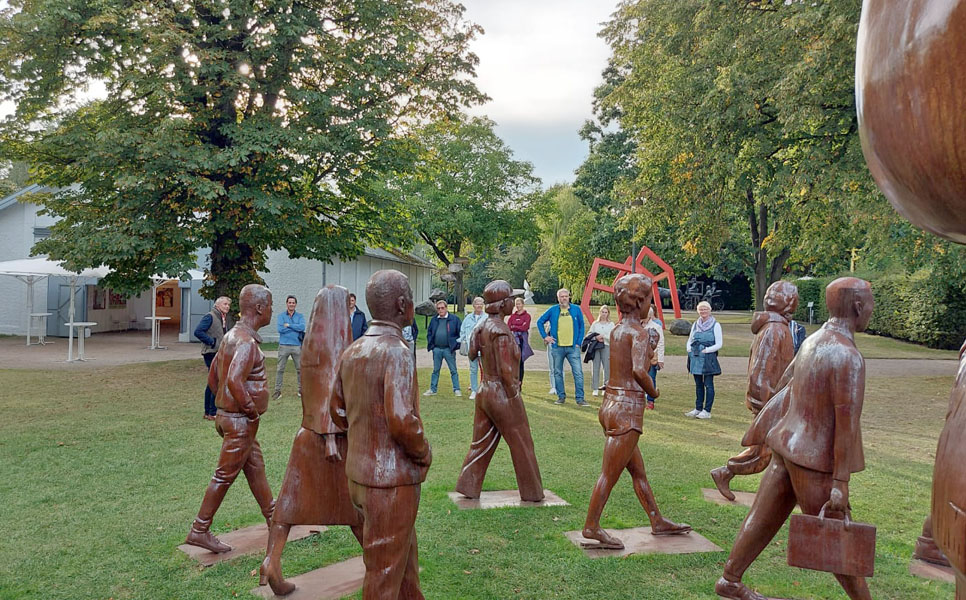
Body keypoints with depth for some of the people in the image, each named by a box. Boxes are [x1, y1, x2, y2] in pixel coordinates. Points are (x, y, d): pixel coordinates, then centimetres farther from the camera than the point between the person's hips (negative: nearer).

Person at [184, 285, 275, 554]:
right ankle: (199, 531, 12)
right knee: (224, 476, 1)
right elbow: (234, 381, -36)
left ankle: (273, 517, 32)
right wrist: (251, 409, -22)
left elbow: (213, 377, 17)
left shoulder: (231, 336, 9)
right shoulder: (246, 342, -22)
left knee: (255, 468, 19)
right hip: (240, 421, -10)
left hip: (228, 413, 10)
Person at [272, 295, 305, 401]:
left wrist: (288, 325, -12)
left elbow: (302, 327, -12)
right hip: (284, 346, -1)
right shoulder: (281, 316, 4)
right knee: (280, 369, 0)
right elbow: (280, 329, -12)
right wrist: (296, 328, -9)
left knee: (300, 369, 7)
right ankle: (278, 390, 6)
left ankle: (301, 389, 18)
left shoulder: (300, 316, 7)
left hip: (297, 346, 1)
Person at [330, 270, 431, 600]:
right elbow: (402, 421, -27)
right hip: (392, 479, -8)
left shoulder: (352, 352, 4)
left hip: (358, 472, 8)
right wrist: (424, 453, -10)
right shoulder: (396, 351, -20)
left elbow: (338, 412, 12)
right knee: (385, 569, 8)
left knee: (405, 551, 25)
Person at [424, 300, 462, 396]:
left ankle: (456, 389, 9)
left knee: (453, 370, 3)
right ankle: (433, 389, 17)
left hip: (449, 349, -3)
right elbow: (429, 332, 16)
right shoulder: (434, 320, 8)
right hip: (437, 349, 3)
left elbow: (460, 333, -1)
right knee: (435, 370, 11)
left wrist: (456, 345, -7)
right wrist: (431, 344, 5)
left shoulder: (454, 319, -3)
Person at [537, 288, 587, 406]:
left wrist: (578, 342, 3)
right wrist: (545, 336, 4)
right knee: (557, 373, 8)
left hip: (573, 347, -1)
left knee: (578, 372, -8)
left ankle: (580, 398, -4)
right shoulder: (552, 310, 4)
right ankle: (561, 396, 20)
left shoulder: (576, 309, 5)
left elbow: (581, 326, 11)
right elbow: (540, 322, 12)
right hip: (557, 347, 1)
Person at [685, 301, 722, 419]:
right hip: (695, 358, 5)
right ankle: (698, 409, 18)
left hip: (708, 358, -5)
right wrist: (689, 348, 0)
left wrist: (706, 350, -15)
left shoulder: (715, 325, -3)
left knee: (708, 385, -2)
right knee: (698, 384, 11)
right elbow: (690, 340, 19)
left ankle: (707, 411, 1)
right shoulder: (695, 324, 13)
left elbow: (719, 344, -6)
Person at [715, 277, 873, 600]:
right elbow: (847, 423, -23)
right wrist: (841, 483, -23)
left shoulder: (813, 341, 6)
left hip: (788, 445, 9)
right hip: (814, 458, -9)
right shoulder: (848, 357, -22)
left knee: (764, 518, 17)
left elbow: (785, 383, 19)